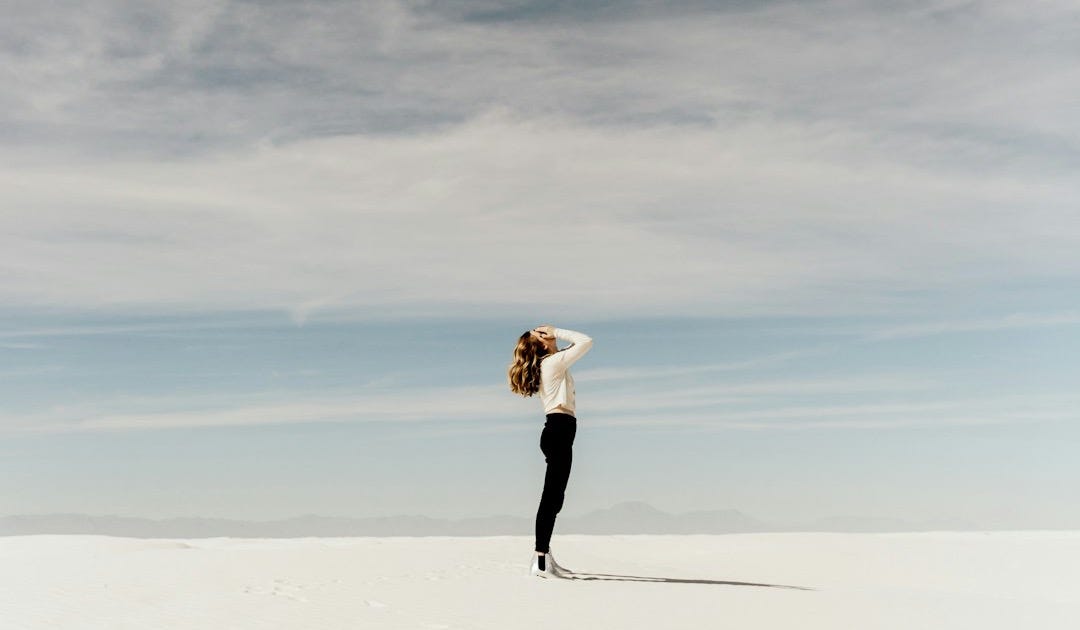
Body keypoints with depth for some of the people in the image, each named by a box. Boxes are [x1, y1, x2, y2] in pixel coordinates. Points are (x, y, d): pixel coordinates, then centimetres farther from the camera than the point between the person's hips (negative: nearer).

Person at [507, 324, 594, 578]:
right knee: (552, 497, -13)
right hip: (560, 428, -10)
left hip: (556, 430, 10)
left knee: (554, 497, 12)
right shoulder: (554, 361, -6)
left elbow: (578, 344, 33)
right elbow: (587, 341, -9)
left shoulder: (544, 365, 20)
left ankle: (545, 556, 17)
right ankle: (540, 562, -15)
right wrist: (556, 332, -2)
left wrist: (556, 335, 20)